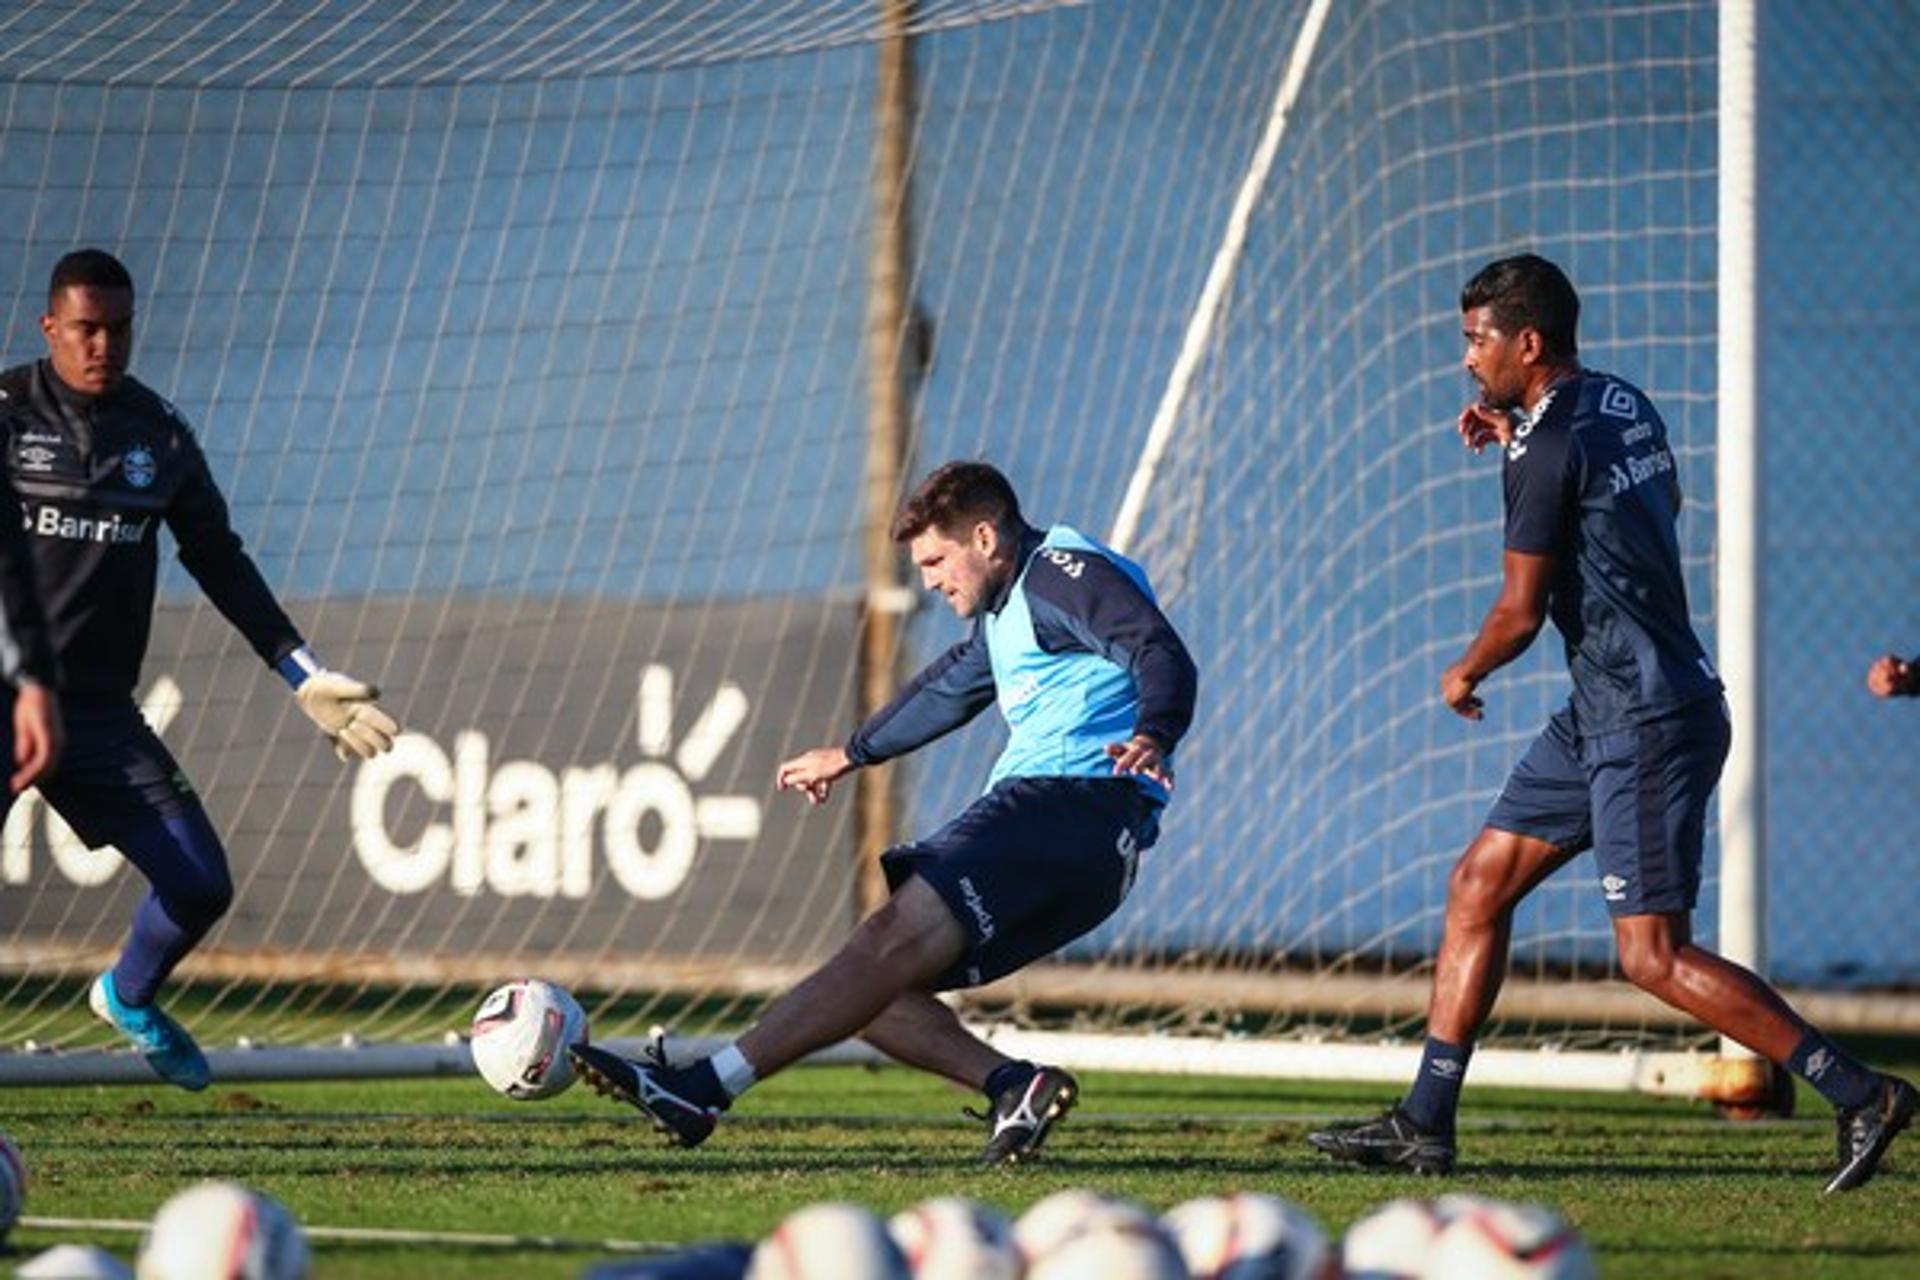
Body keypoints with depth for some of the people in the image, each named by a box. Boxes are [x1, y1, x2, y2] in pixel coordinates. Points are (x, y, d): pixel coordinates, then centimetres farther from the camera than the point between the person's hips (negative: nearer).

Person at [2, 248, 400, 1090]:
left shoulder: (161, 434, 8)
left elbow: (220, 563, 15)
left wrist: (303, 674, 11)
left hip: (99, 707, 5)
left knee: (201, 886, 3)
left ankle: (129, 997, 34)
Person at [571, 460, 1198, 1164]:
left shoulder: (1062, 574, -4)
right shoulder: (1005, 611, 27)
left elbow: (1164, 657, -19)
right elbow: (948, 685, 45)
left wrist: (1151, 739, -39)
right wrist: (851, 755, 57)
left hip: (1078, 798, -11)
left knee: (898, 940, -24)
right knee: (876, 986, 1)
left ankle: (704, 1089, -34)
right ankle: (1013, 1085, -15)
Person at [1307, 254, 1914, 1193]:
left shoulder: (1549, 452, -17)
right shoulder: (1624, 405, 10)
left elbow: (1520, 614, -14)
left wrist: (1464, 675, 8)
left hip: (1648, 726, -10)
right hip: (1605, 716, 10)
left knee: (1652, 957, -10)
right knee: (1477, 885, 11)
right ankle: (1424, 1123, 12)